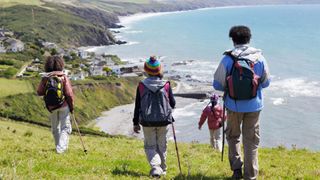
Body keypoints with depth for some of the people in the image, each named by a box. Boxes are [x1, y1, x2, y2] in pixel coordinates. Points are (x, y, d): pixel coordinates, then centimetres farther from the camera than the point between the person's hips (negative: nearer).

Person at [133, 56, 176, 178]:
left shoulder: (141, 85, -5)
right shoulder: (166, 85, -6)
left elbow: (137, 106, -1)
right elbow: (173, 104, 1)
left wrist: (136, 123, 7)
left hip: (147, 122, 0)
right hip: (163, 121, 1)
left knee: (150, 146, 8)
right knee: (162, 146, 15)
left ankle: (155, 167, -12)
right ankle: (162, 169, 25)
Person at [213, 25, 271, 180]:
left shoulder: (227, 59, -12)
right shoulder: (259, 57, -5)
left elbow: (217, 84, -8)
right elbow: (266, 82, 4)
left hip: (234, 105, -1)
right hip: (254, 105, 1)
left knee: (233, 136, 21)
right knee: (251, 141, 11)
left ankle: (236, 168, 12)